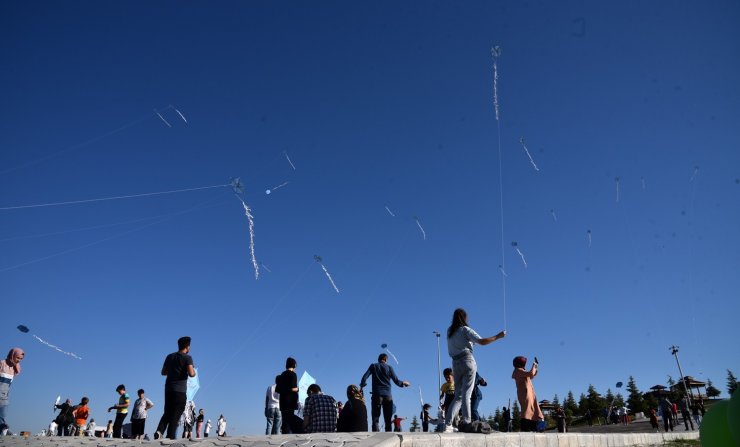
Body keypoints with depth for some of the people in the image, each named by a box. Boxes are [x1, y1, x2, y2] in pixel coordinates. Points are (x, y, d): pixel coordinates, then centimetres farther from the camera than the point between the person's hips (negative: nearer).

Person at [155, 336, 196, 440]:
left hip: (168, 389, 5)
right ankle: (170, 437, -5)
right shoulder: (187, 357, -7)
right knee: (175, 415, 0)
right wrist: (194, 371, 5)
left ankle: (159, 431, -6)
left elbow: (163, 372, 18)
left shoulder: (170, 356, 12)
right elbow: (191, 374, -17)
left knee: (167, 413, 14)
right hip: (180, 390, -5)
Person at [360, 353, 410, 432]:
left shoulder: (373, 366, 8)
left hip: (377, 395, -1)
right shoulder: (389, 367, 8)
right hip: (388, 396, 1)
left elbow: (364, 377, -4)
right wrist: (403, 383, 23)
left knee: (375, 419, -3)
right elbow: (396, 381, 5)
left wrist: (362, 386, 11)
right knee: (388, 420, 8)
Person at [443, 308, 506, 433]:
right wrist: (497, 337, -4)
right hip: (467, 361, -5)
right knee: (466, 394, -6)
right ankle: (466, 422, -11)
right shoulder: (465, 330, -5)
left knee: (458, 395, 9)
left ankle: (447, 424, 0)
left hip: (455, 363, 5)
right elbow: (482, 341, -13)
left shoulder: (449, 331, 12)